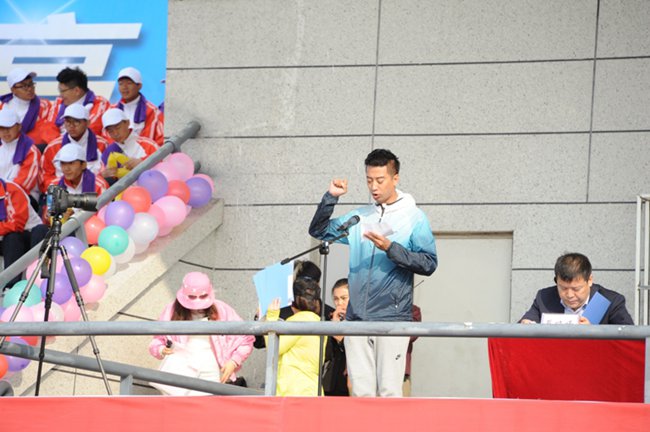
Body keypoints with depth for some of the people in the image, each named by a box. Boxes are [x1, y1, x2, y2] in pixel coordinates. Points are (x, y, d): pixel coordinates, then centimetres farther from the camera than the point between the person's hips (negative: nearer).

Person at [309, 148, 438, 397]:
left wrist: (391, 248, -14)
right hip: (357, 319, 5)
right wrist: (330, 197, 6)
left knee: (389, 391, -9)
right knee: (361, 392, 3)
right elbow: (318, 230, 19)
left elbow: (429, 263, -3)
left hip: (392, 318, -4)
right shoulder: (359, 218, 17)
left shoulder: (413, 217, 3)